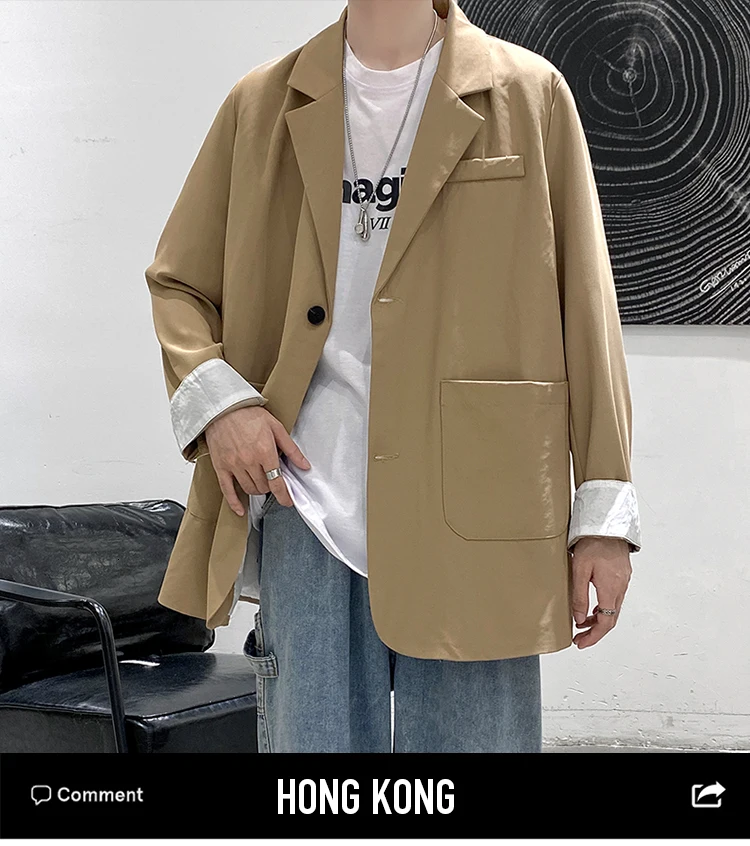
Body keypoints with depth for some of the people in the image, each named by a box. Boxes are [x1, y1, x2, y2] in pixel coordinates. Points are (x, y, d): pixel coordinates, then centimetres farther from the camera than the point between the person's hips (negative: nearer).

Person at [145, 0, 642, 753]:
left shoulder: (529, 95, 6)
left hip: (471, 518, -1)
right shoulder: (262, 104, 11)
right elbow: (177, 281, 16)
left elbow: (586, 312, 3)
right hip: (308, 501, 2)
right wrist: (214, 398, -4)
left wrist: (603, 511, -2)